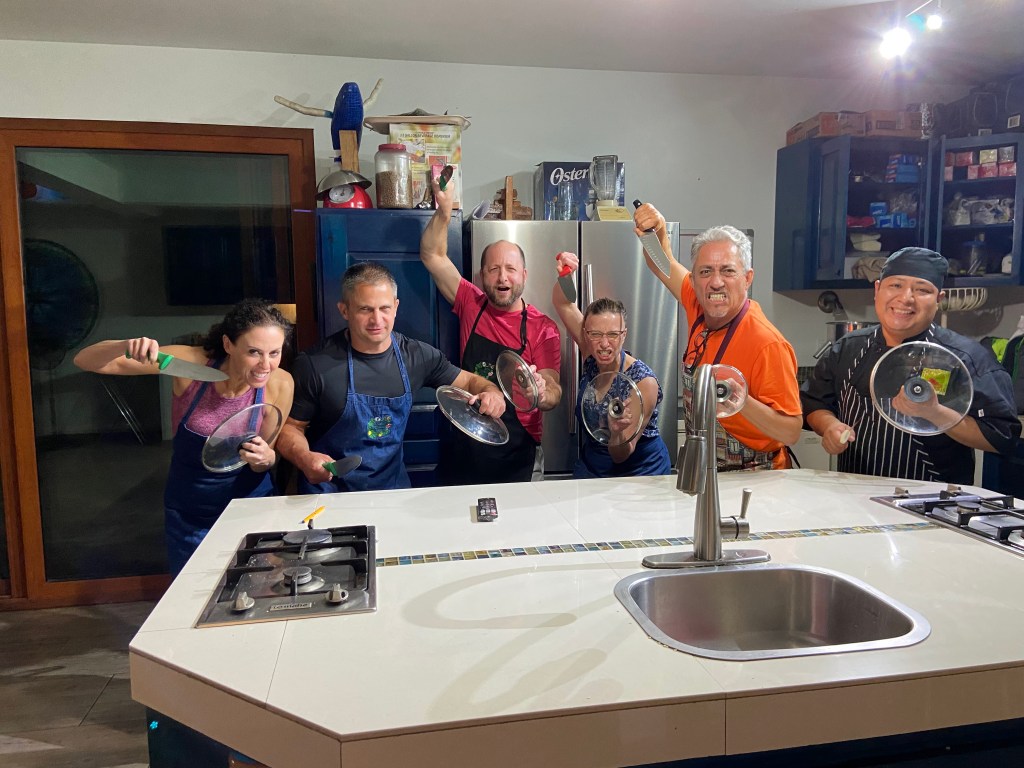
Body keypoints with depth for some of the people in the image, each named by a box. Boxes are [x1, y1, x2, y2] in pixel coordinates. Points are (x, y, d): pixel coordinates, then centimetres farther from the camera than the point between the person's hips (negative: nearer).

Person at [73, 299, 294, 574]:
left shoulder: (280, 384, -18)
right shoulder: (191, 363, -21)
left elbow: (268, 454, -3)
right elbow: (85, 362, -16)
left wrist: (266, 458, -26)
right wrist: (126, 345, -37)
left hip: (251, 509, 1)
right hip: (189, 517, 0)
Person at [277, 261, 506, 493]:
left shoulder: (417, 356, 0)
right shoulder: (314, 365, -11)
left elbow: (469, 381, 12)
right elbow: (290, 426, -1)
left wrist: (492, 393, -10)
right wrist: (304, 458, -22)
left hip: (393, 483, 3)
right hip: (329, 489, -3)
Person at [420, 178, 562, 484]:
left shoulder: (543, 328, -8)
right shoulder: (472, 306, 1)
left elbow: (553, 391, -13)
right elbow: (432, 255, 1)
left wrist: (543, 393, -36)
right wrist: (444, 208, -12)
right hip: (465, 452, 3)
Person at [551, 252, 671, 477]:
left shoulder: (644, 382, -22)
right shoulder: (593, 358, -9)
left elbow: (622, 455, -20)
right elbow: (563, 303, -8)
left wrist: (618, 432, -41)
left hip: (641, 475, -4)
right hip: (591, 470, 4)